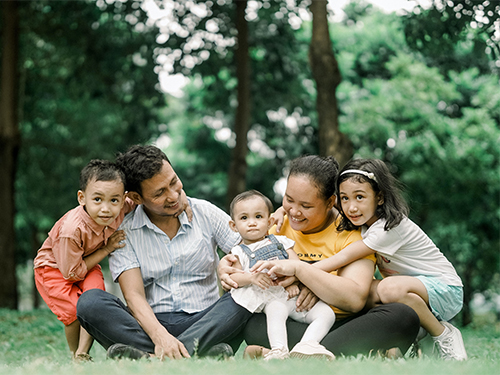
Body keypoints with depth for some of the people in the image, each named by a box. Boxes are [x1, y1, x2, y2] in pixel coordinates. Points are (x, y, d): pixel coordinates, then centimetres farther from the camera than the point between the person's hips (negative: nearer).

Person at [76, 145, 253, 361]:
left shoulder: (206, 213, 7)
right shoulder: (124, 232, 1)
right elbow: (134, 296, -10)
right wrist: (159, 335, -30)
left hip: (204, 322, 1)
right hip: (151, 324, -1)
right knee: (90, 302, -26)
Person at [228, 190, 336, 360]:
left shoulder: (281, 241, 22)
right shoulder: (240, 252, 16)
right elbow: (234, 276, 2)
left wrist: (293, 281, -12)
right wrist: (252, 277, -21)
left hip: (295, 293, 4)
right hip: (273, 297, -4)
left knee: (326, 313, -17)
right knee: (276, 311, -38)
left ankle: (306, 345, -36)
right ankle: (279, 351, -52)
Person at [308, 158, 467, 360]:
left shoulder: (392, 227, -24)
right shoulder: (364, 222, 0)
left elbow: (344, 258, -30)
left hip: (445, 291, -8)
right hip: (414, 286, 8)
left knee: (390, 288, -36)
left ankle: (444, 334, -14)